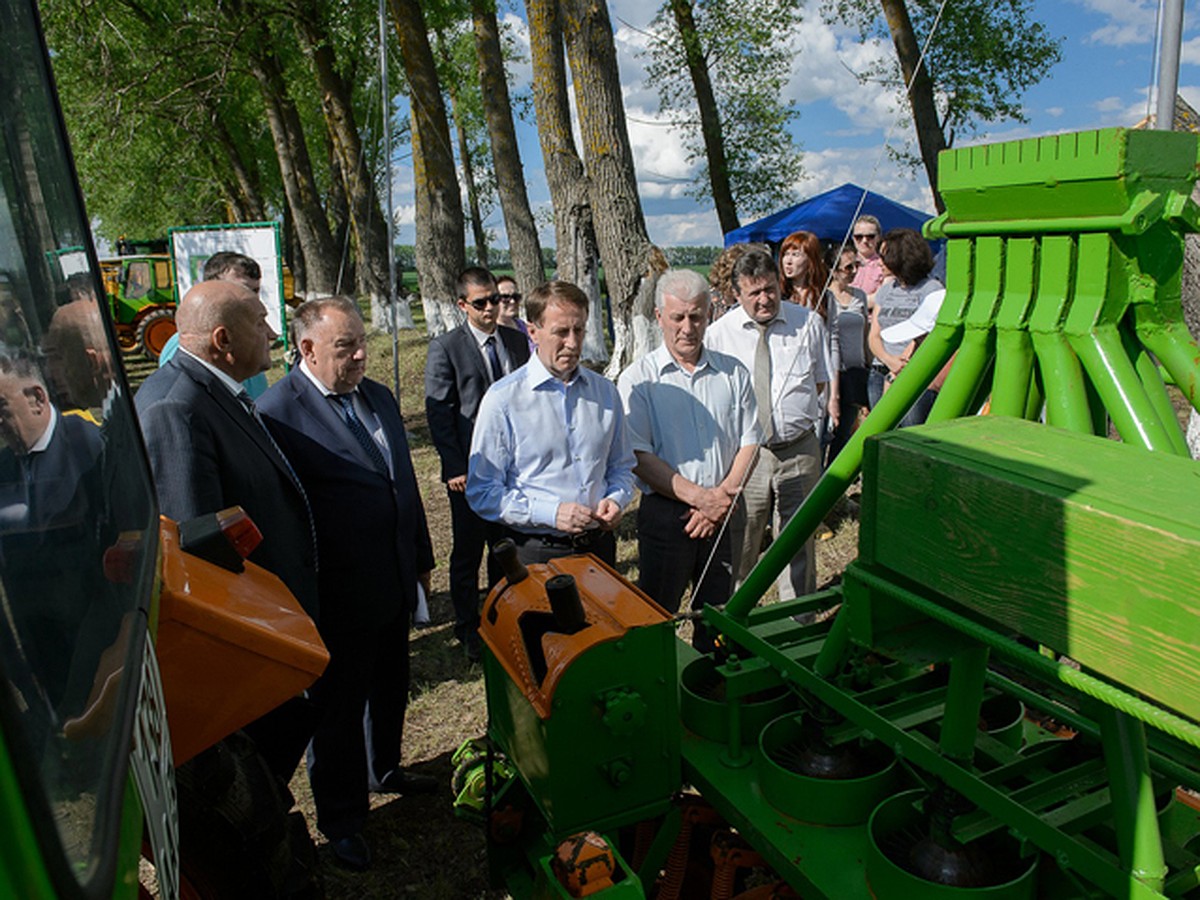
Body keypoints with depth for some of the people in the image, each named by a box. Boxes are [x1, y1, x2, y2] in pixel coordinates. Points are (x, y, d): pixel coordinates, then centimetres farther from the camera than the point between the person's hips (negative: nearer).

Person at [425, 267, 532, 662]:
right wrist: (454, 468, -13)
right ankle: (469, 629, 23)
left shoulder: (517, 341, 8)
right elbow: (438, 412, -7)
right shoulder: (445, 347, -5)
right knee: (467, 552, 7)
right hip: (470, 468, -4)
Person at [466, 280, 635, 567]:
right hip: (536, 554, -4)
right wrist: (550, 513, -20)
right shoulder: (503, 399, -9)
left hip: (599, 546, 4)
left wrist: (616, 499, -7)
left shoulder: (605, 391, 5)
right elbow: (482, 493, -11)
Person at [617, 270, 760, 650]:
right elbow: (639, 457, -11)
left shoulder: (732, 373, 7)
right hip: (665, 514, -3)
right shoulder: (639, 379, -4)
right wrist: (698, 496, -16)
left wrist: (722, 496, -7)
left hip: (723, 516, 3)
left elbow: (749, 441, 7)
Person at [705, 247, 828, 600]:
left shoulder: (808, 324, 2)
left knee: (798, 544, 13)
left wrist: (792, 409, 2)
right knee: (738, 550, 7)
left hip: (799, 451, 2)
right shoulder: (718, 334, -4)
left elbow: (819, 383, 14)